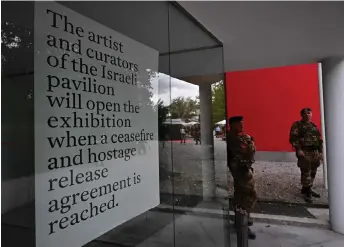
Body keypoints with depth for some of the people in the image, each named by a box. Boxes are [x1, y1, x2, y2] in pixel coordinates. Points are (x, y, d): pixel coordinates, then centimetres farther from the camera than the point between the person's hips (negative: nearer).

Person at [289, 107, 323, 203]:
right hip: (304, 152, -7)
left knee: (312, 172, 11)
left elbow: (319, 139, 20)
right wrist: (298, 149, -20)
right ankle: (306, 192, -2)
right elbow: (293, 138, -12)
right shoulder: (297, 125, -3)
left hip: (314, 152, 7)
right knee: (306, 172, -8)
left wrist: (320, 151, 13)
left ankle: (308, 189, 25)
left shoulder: (314, 125, 17)